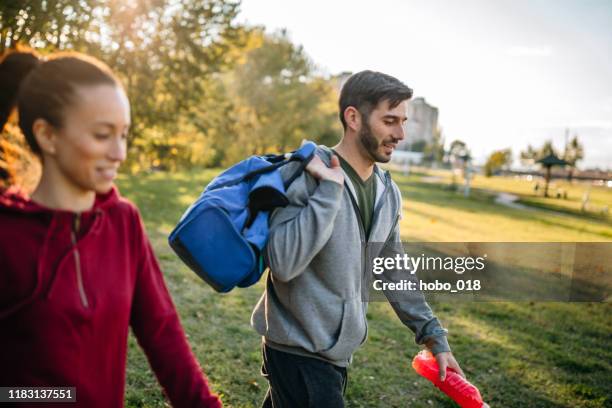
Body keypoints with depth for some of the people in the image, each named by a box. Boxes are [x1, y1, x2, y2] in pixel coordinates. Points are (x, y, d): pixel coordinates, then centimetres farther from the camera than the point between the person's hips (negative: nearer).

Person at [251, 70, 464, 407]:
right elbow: (283, 264, -29)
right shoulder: (305, 176, -18)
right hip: (300, 353, -7)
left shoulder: (388, 192, 3)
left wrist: (433, 335, 12)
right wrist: (330, 189, -27)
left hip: (339, 351, 7)